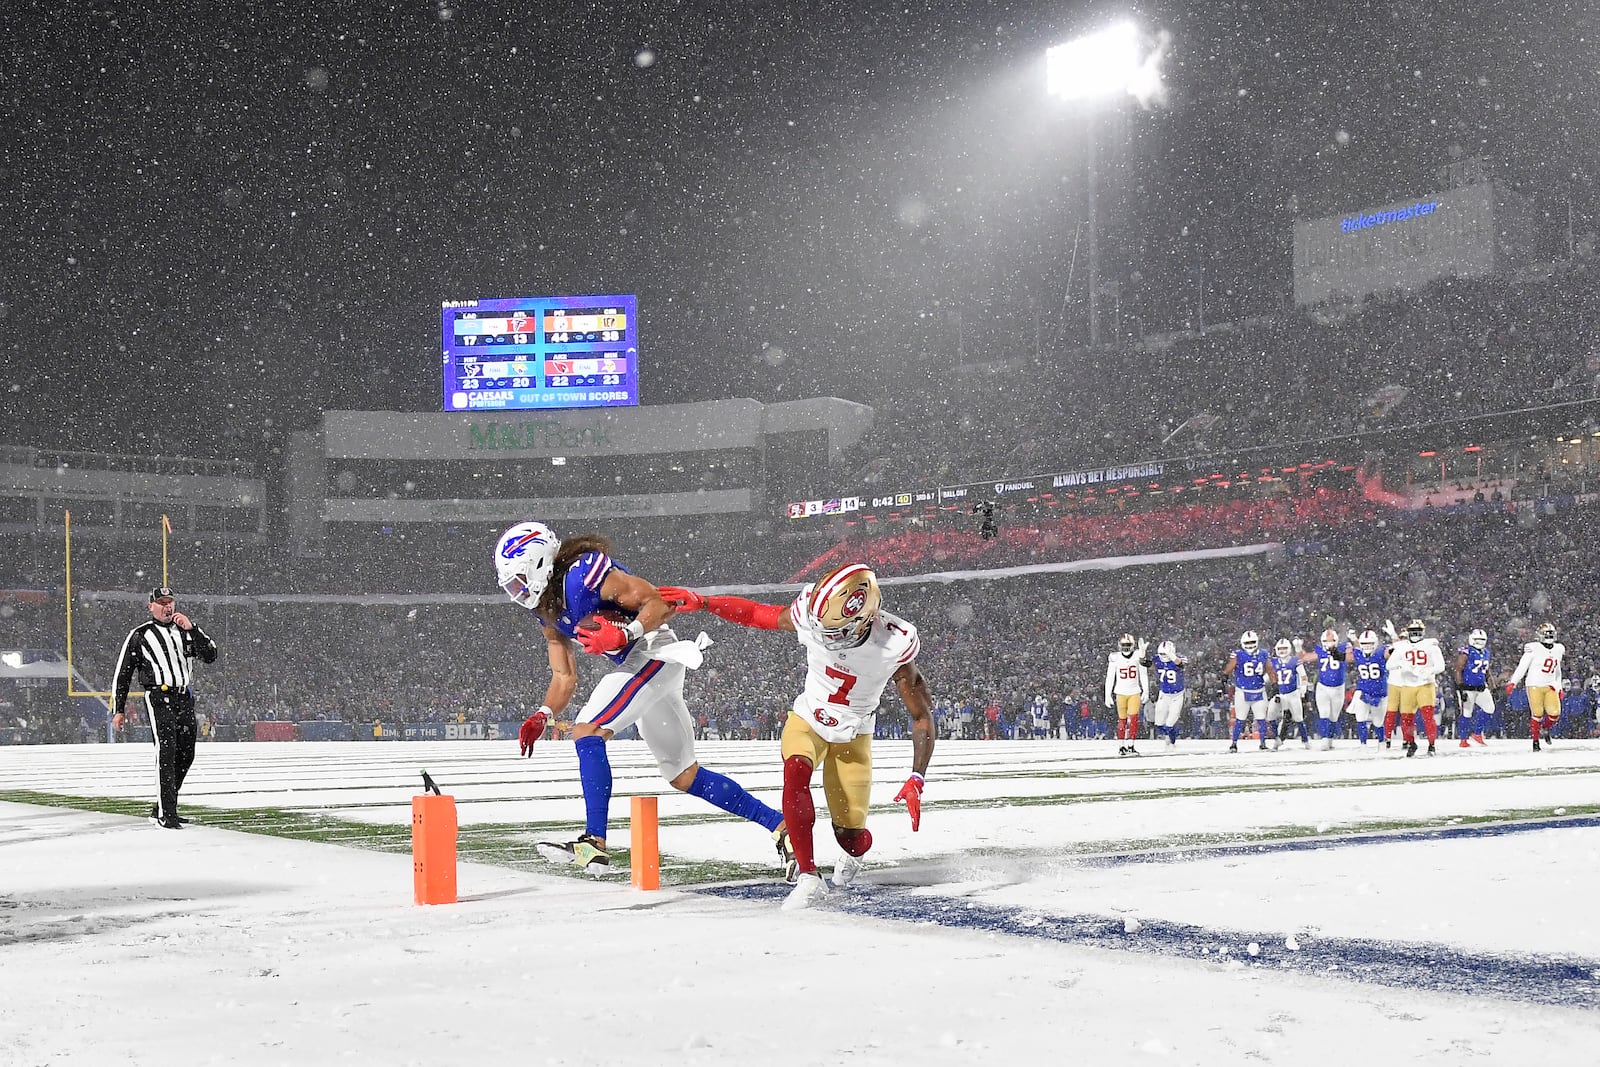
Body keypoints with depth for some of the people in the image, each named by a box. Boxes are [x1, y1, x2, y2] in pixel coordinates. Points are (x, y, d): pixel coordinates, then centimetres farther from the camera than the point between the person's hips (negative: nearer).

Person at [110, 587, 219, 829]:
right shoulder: (139, 635, 3)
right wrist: (118, 709, 3)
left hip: (185, 698, 6)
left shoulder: (186, 630, 13)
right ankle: (165, 814, -16)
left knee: (186, 756, 9)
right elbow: (122, 673, 6)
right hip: (158, 698, -5)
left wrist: (191, 629, -8)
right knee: (166, 753, -15)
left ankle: (162, 809, 20)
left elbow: (211, 656, 2)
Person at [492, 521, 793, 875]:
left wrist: (624, 633, -31)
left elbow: (660, 603, -17)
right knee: (684, 777, 11)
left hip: (654, 650, -10)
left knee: (587, 731, -19)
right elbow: (564, 676, 13)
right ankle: (781, 825, 16)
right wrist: (542, 716, -2)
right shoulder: (546, 609, 12)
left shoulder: (583, 573, -15)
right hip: (636, 666, 10)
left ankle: (594, 844, -23)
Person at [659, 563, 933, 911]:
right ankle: (809, 878, -26)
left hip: (853, 737, -1)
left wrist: (916, 780, -29)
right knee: (796, 772, -32)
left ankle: (855, 854, 39)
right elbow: (754, 614, -8)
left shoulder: (894, 646, -30)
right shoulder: (810, 614, -26)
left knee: (849, 834, -1)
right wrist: (699, 602, -19)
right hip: (807, 720, 1)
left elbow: (922, 716, -20)